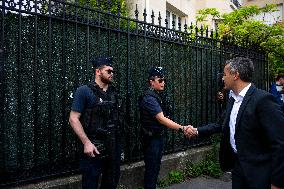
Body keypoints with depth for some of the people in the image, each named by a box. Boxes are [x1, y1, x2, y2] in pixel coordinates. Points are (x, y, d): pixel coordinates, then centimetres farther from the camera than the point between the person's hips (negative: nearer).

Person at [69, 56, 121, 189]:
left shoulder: (113, 92, 9)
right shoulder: (84, 91, -9)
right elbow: (73, 119, -11)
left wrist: (117, 141, 10)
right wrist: (86, 142, -18)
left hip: (113, 147, 6)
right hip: (94, 147, -6)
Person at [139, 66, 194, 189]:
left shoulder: (156, 95, 9)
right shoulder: (149, 98, -21)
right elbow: (161, 119, -30)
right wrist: (182, 128, -35)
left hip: (158, 136, 9)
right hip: (151, 138, -9)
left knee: (156, 167, 18)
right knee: (151, 169, 0)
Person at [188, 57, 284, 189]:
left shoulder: (263, 99, -21)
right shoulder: (232, 100, 6)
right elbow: (223, 124, 18)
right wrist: (197, 131, 12)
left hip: (258, 172, -8)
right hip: (237, 164, 8)